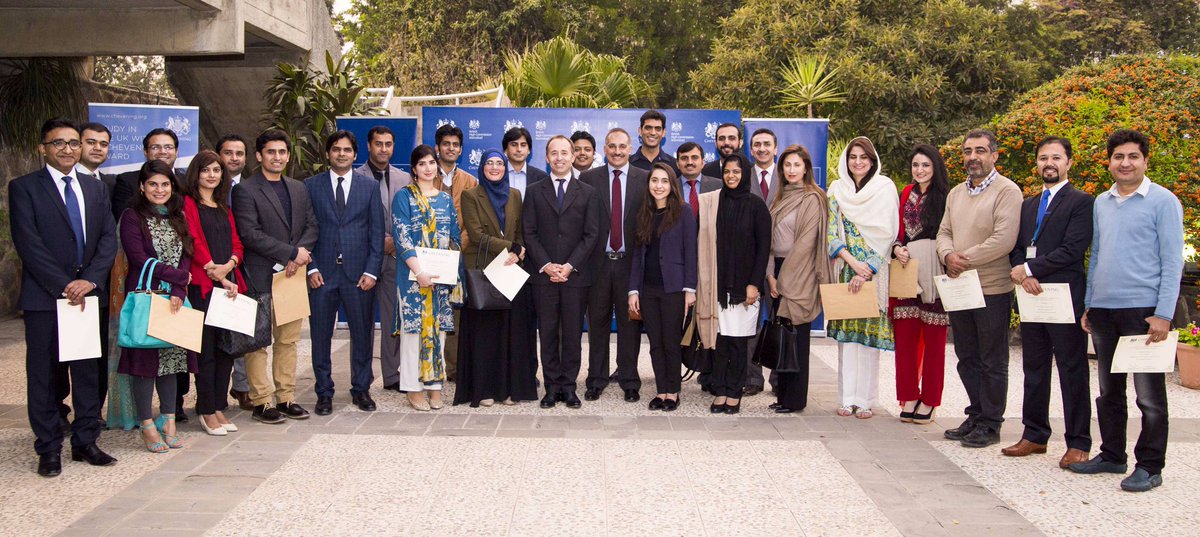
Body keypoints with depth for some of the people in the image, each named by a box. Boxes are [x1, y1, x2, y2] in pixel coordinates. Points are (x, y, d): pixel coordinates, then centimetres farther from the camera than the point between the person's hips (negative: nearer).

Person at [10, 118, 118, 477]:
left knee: (89, 371, 9)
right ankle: (49, 448, 12)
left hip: (90, 294, 4)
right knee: (43, 374, 3)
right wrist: (64, 286, -15)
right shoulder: (24, 187, -1)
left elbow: (109, 239, 5)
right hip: (44, 298, -4)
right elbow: (28, 244, -9)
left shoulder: (96, 188, 13)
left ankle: (85, 441, 19)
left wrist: (90, 280, -10)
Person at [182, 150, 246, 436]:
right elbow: (194, 243, -9)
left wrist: (229, 265, -6)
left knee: (226, 348, 6)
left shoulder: (224, 208, 21)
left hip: (229, 284, 6)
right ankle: (207, 411, 3)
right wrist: (216, 274, -12)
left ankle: (220, 407, 14)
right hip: (202, 285, -6)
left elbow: (236, 242, 14)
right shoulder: (188, 203, -1)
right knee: (206, 348, -4)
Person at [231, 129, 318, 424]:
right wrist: (291, 252, -15)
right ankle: (261, 402, 6)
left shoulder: (298, 189, 16)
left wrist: (298, 256, -6)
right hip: (260, 277, -6)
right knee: (258, 343, -1)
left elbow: (311, 226, 13)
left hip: (292, 275, 6)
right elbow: (249, 234, -13)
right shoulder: (245, 190, -4)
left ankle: (286, 397, 17)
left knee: (288, 341, 10)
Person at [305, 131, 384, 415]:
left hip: (359, 273, 1)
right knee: (321, 335, 4)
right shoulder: (311, 186, 6)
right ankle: (324, 393, 14)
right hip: (322, 273, 0)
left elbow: (377, 231, 5)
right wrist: (311, 268, -6)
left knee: (362, 334, 6)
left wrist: (371, 271, -4)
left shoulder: (370, 186, 7)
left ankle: (361, 389, 19)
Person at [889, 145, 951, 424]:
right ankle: (909, 398, 13)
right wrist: (897, 249, -3)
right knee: (905, 337, 3)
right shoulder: (906, 195, 13)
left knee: (933, 340, 3)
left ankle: (928, 402, 12)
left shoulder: (945, 198, -4)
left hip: (933, 276, -4)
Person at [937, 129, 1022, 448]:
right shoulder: (956, 193, 14)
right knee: (967, 358, 15)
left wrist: (966, 260, -14)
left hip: (992, 289, -7)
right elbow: (944, 232, 13)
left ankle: (990, 425, 12)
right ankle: (976, 416, 27)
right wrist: (948, 255, -9)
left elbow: (1004, 240, -19)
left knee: (992, 362, 3)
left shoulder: (1007, 191, -10)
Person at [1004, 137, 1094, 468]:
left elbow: (1072, 250, -14)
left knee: (1073, 372, 0)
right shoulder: (1028, 205, 18)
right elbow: (1017, 248, 14)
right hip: (1031, 298, 7)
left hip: (1065, 298, -7)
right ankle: (1035, 435, 22)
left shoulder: (1082, 202, -4)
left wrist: (1030, 268, -12)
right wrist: (1021, 274, -7)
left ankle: (1078, 443, 7)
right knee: (1034, 370, 12)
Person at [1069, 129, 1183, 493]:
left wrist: (1163, 315, -13)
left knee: (1149, 395, 0)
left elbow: (1172, 262, -7)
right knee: (1109, 391, 14)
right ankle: (1112, 455, 25)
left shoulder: (1163, 201, -4)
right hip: (1103, 311, 6)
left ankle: (1149, 466, 8)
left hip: (1143, 309, -6)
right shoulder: (1101, 203, 13)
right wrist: (1088, 306, 14)